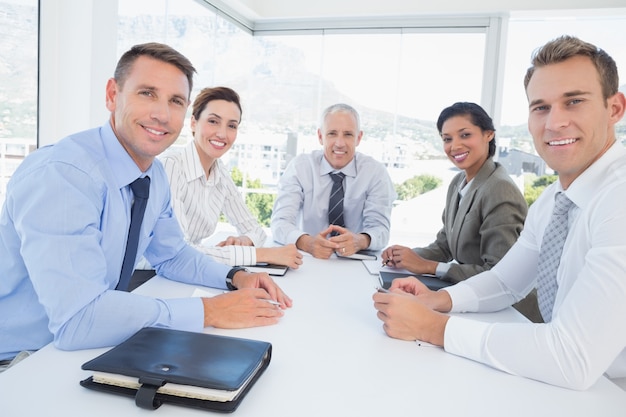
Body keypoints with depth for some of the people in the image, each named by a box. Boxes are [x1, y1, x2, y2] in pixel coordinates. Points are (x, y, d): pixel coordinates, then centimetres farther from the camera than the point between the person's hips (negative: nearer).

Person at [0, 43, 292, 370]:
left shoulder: (155, 175, -1)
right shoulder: (60, 175, -25)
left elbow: (171, 255, 10)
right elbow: (77, 318, -32)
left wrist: (236, 276, -6)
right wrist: (209, 311, -26)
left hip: (89, 348, 7)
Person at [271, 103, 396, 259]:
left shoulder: (375, 171, -4)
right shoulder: (299, 167, -5)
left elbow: (380, 228, -10)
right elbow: (280, 222, -13)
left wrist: (360, 241, -32)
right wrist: (307, 242, -34)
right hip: (307, 259, -1)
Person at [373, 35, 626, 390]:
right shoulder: (551, 200, 2)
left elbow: (574, 360, -28)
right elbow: (505, 282, 9)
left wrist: (431, 326, -23)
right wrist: (439, 299, -10)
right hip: (561, 386, 6)